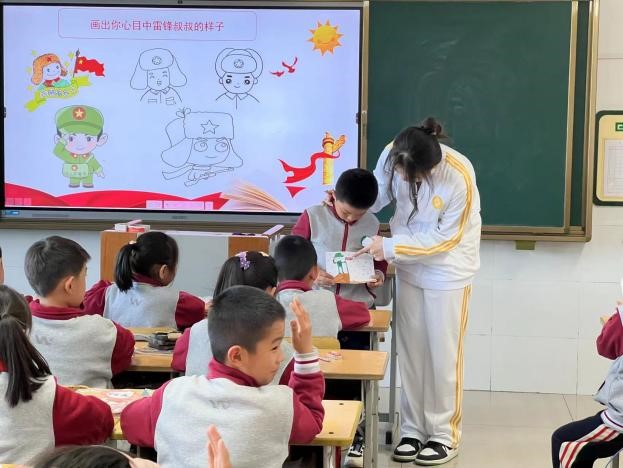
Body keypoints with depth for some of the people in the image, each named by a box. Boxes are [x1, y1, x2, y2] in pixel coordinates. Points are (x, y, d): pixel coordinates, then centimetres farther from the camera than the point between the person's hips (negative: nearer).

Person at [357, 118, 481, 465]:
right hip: (410, 266, 4)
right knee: (410, 350, 10)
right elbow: (376, 195, -2)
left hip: (447, 271, -4)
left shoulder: (459, 176, -30)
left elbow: (445, 238, -22)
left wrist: (390, 247, -25)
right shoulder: (392, 155, -18)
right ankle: (414, 428, 22)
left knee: (443, 354, 3)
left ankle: (445, 434, 17)